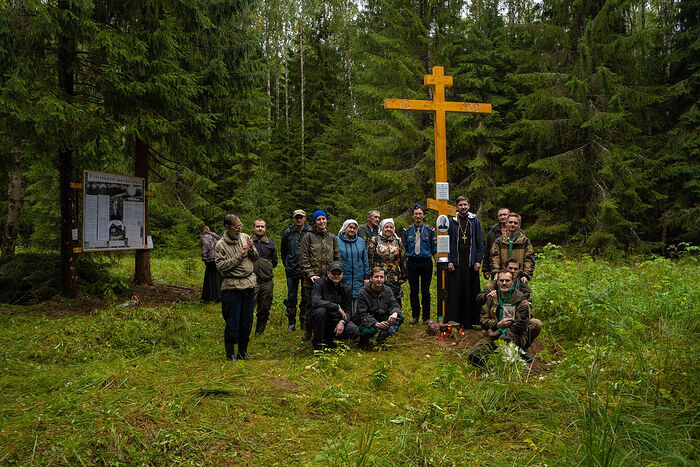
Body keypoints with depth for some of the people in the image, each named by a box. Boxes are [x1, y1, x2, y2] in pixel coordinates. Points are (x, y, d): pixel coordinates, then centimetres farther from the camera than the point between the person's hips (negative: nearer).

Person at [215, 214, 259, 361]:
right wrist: (239, 256, -16)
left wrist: (251, 250, -8)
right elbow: (220, 266, -13)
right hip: (232, 287, -4)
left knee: (247, 320, 9)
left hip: (249, 284, 4)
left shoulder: (245, 237, 7)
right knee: (233, 321, -1)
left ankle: (243, 351, 23)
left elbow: (256, 258, 13)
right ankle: (230, 354, 13)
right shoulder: (221, 244, -6)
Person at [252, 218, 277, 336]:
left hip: (267, 282, 4)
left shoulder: (271, 244, 12)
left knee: (264, 310, 10)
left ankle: (259, 333, 23)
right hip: (251, 281, -4)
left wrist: (266, 269, 12)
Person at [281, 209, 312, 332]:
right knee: (291, 297, 6)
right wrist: (287, 265, 13)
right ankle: (291, 323, 16)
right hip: (291, 270, 1)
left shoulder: (310, 232, -3)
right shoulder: (287, 232, 2)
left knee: (306, 297, 5)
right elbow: (283, 251, 15)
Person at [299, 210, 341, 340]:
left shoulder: (332, 238, 14)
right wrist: (310, 274, -14)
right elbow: (303, 258, -5)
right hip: (312, 280, -3)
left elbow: (337, 258, 15)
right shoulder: (308, 237, 1)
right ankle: (307, 331, 15)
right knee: (311, 305, 2)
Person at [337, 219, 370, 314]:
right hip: (342, 280, -3)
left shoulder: (361, 241, 11)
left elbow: (365, 261, 14)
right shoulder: (337, 241, 0)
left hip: (358, 280, 3)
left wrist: (366, 277, 9)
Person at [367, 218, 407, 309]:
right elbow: (369, 259, 0)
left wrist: (403, 276, 11)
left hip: (395, 280, 2)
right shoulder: (375, 241, 3)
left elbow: (403, 260, 14)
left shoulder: (398, 242, 11)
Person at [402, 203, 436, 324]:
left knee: (425, 291, 3)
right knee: (414, 291, 4)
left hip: (426, 262, -1)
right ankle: (415, 316, 13)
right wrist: (405, 262, 4)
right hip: (412, 263, 1)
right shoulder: (407, 231, 7)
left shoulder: (430, 230, 5)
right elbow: (404, 248, 11)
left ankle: (426, 318, 11)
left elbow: (434, 249, 7)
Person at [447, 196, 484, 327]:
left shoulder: (475, 221, 9)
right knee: (455, 293, -2)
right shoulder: (451, 222, 7)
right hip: (455, 262, -1)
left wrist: (478, 260, 0)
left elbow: (479, 243, 9)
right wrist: (449, 261, -3)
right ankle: (453, 321, 4)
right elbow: (447, 242, 6)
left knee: (471, 292, 1)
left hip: (471, 262, 1)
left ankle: (469, 321, 8)